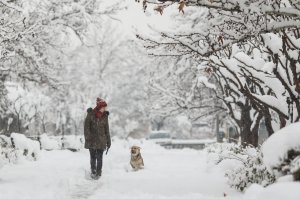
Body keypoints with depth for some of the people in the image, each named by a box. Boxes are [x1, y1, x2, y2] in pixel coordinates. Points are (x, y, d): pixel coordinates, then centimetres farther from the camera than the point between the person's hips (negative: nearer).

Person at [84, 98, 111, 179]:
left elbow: (107, 129, 9)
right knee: (93, 157, 5)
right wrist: (87, 138, -15)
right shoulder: (91, 114, -3)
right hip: (92, 140, -1)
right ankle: (93, 171, 17)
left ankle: (98, 173, 8)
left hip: (101, 140, 1)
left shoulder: (105, 116, 5)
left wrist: (108, 142, 8)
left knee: (99, 158, -1)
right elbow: (86, 126, -6)